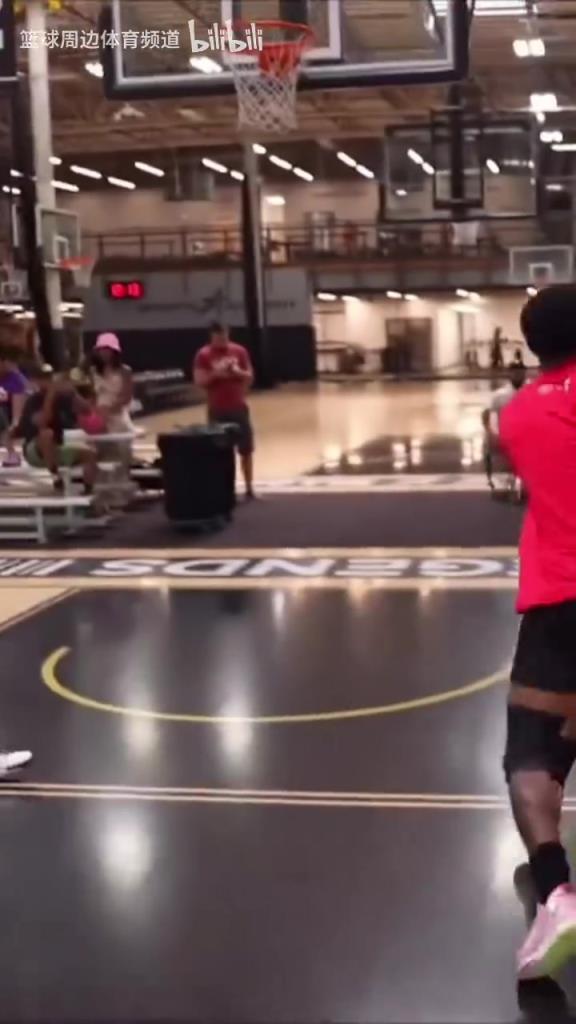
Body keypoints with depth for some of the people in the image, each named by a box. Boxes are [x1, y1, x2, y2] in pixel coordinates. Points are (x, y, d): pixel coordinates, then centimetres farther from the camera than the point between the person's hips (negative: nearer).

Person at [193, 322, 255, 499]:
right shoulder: (204, 355, -4)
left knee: (246, 450, 6)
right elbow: (199, 382, -8)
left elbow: (249, 376, 8)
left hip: (239, 407, 3)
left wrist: (238, 372, -12)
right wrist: (215, 374, -23)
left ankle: (249, 489, 15)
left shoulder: (239, 351, 4)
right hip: (217, 410, -3)